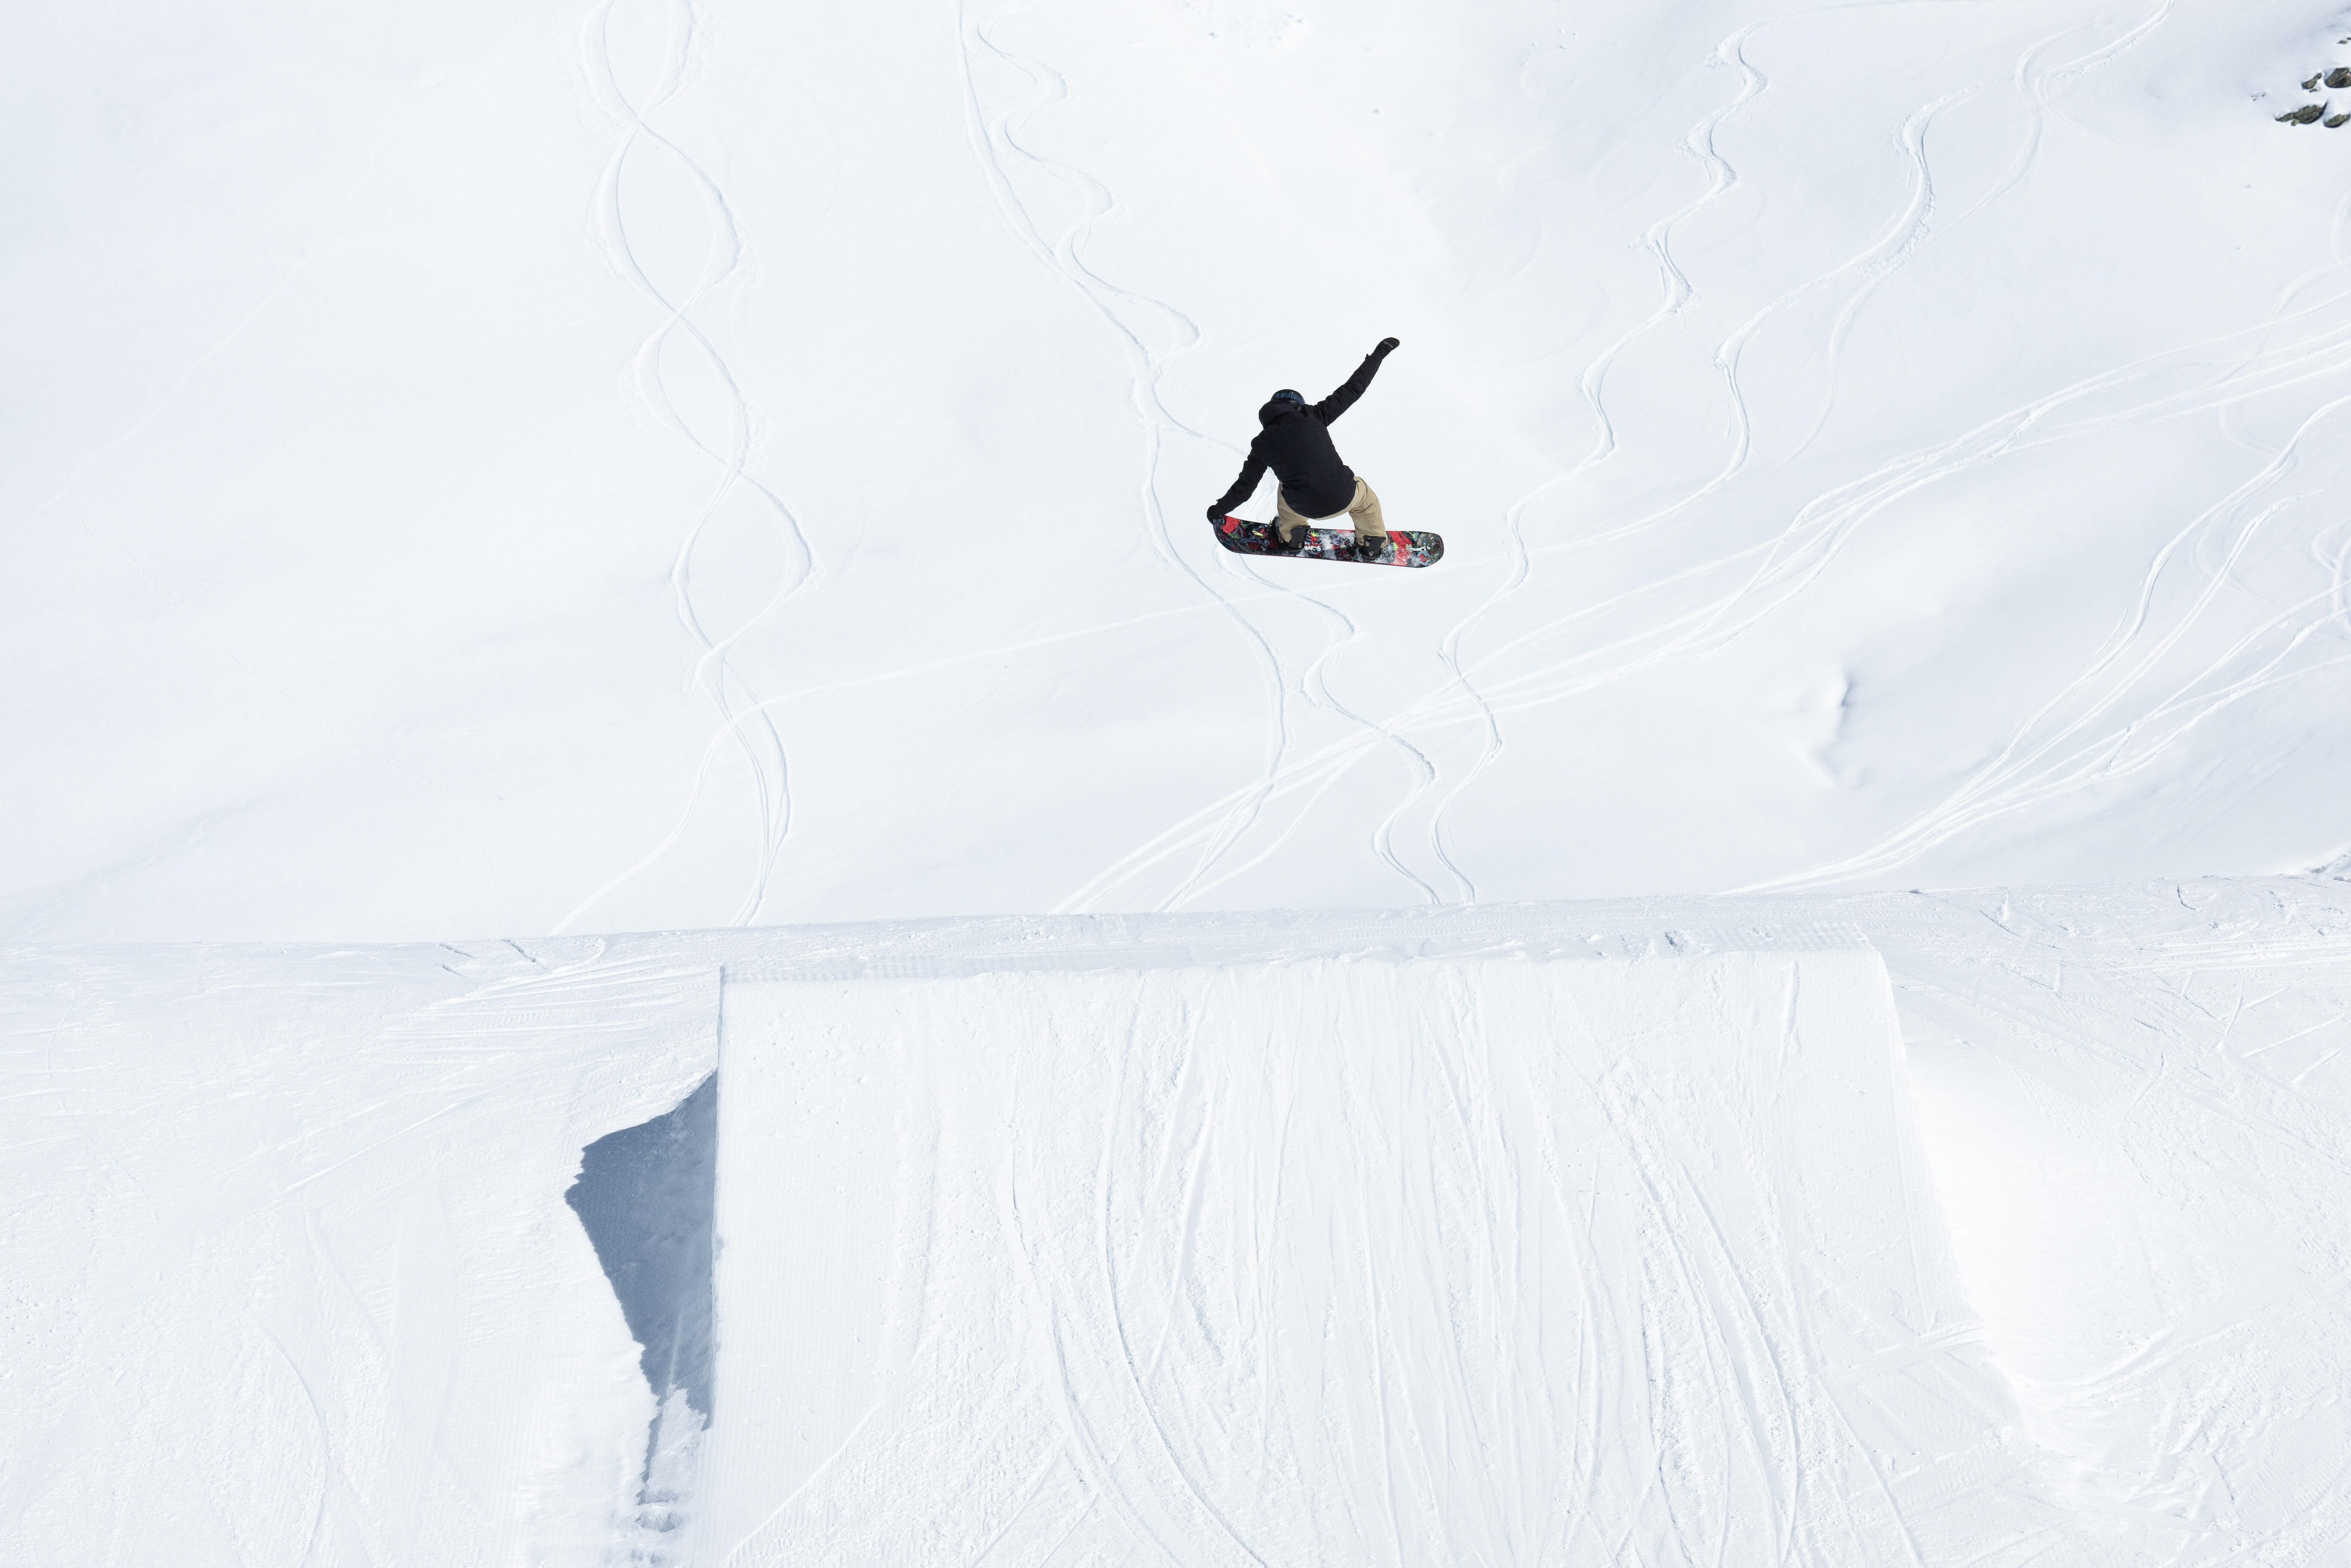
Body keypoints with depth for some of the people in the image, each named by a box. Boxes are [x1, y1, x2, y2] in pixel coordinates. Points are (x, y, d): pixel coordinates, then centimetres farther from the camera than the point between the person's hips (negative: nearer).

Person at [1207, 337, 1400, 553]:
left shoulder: (1262, 444, -1)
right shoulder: (1314, 416, -5)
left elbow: (1245, 485, 6)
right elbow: (1352, 390, 0)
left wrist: (1219, 509, 23)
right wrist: (1380, 353, 10)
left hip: (1306, 508, 1)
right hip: (1343, 498, -1)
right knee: (1364, 496, 35)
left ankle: (1290, 534, 49)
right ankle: (1373, 541, 46)